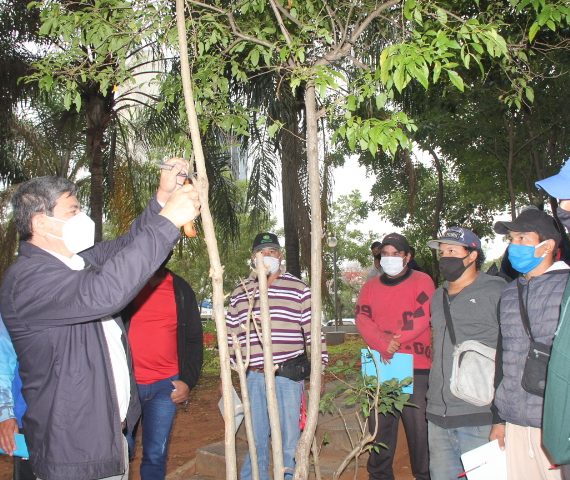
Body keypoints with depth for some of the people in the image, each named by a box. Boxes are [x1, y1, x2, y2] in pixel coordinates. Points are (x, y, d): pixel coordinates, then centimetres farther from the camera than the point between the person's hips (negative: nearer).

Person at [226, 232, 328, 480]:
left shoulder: (299, 289, 0)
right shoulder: (239, 293, 10)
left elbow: (313, 331, 0)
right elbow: (230, 335, 13)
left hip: (288, 375, -3)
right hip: (253, 376, 3)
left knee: (290, 438, 5)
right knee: (255, 439, 14)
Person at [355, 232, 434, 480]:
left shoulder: (422, 281, 2)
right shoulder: (370, 287, 13)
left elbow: (420, 318, -10)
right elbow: (362, 319, -2)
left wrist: (395, 340, -13)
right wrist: (383, 344, -17)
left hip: (415, 368, -3)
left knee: (419, 427, 0)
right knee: (380, 427, 11)